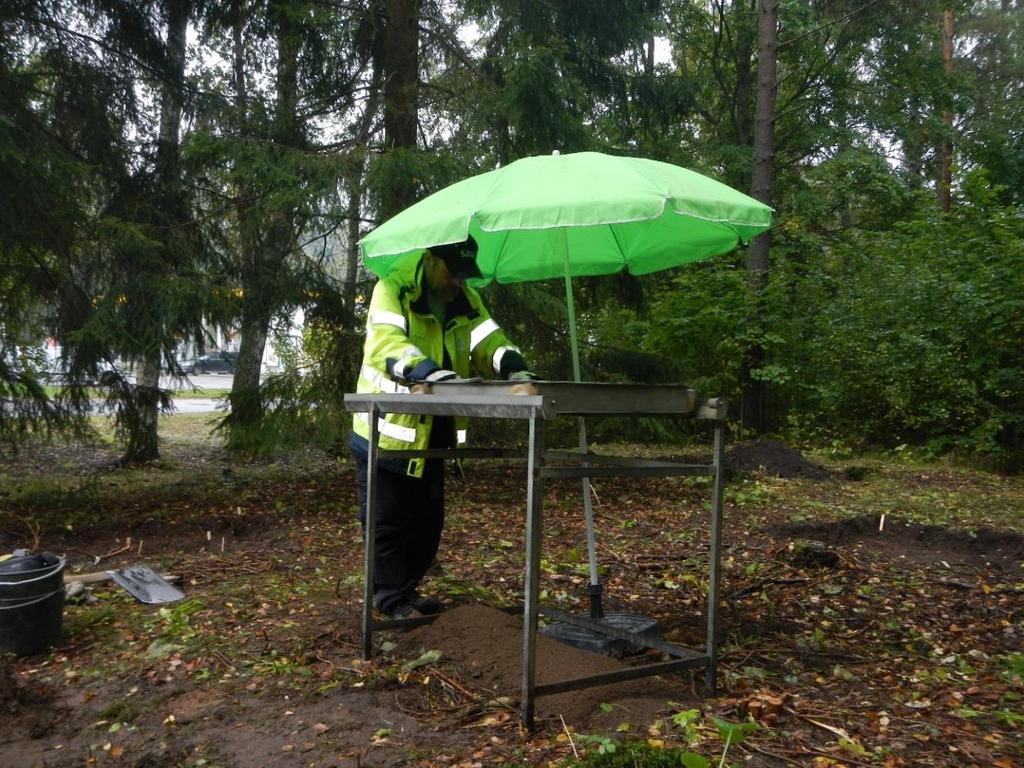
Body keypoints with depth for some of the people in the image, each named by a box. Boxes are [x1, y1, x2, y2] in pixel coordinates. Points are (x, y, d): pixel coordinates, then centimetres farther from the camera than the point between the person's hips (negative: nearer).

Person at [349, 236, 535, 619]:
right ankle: (391, 598, 19)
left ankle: (407, 590, 33)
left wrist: (514, 367, -24)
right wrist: (434, 373, -46)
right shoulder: (392, 289, -15)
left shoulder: (465, 300, 5)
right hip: (386, 430, -7)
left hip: (430, 433, 7)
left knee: (428, 521, 16)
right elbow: (385, 344, -31)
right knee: (387, 521, 4)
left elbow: (488, 340, -2)